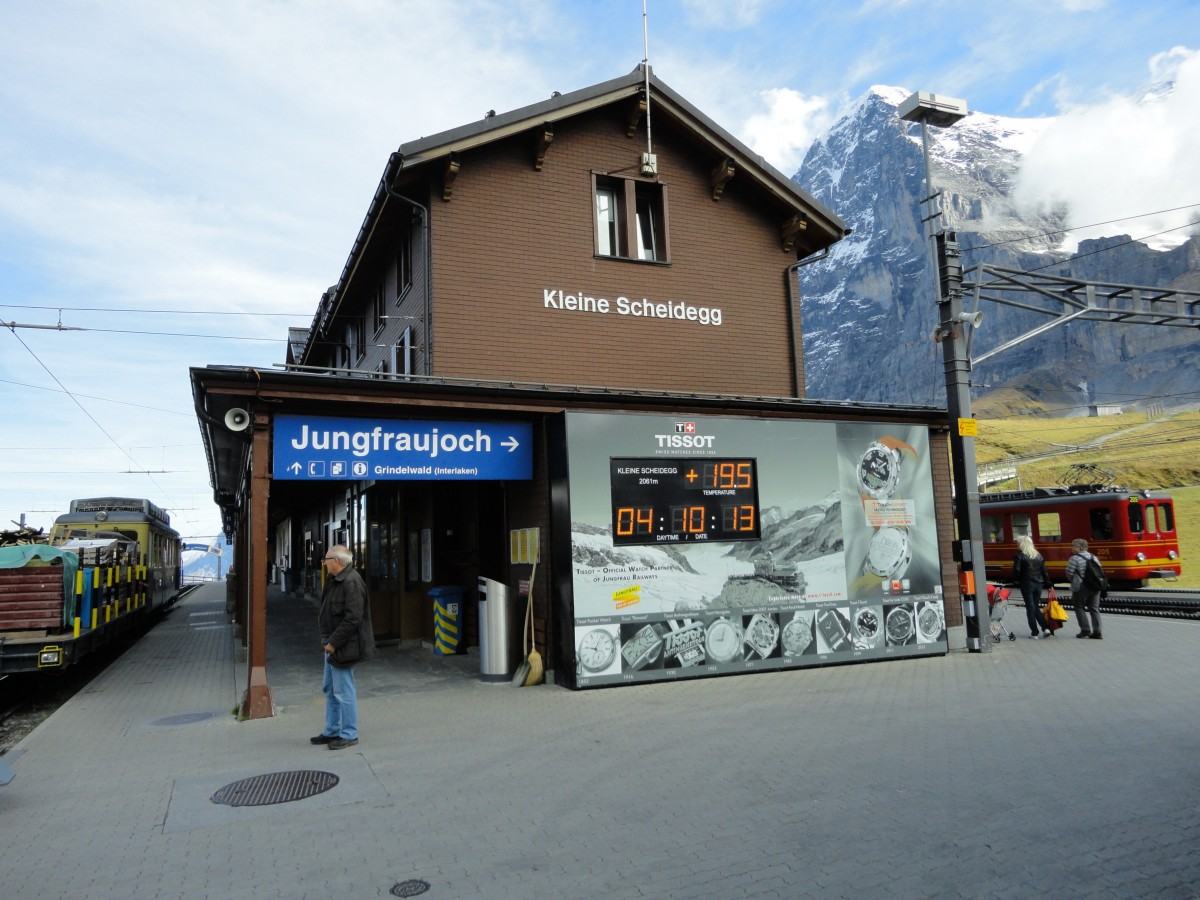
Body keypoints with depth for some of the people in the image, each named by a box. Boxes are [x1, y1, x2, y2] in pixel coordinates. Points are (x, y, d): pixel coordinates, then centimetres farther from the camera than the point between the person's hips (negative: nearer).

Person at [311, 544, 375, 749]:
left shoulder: (351, 582, -21)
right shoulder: (335, 580, 12)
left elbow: (352, 618, -26)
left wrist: (333, 642, -21)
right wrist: (328, 640, 10)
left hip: (344, 646, -11)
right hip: (333, 643, 11)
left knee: (343, 690, -2)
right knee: (329, 688, 19)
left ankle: (349, 735, 10)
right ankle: (332, 731, 31)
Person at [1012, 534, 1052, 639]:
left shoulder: (1019, 555, -10)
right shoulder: (1038, 555, 8)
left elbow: (1016, 570, -16)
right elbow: (1044, 571, 7)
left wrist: (1016, 579, 0)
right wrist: (1047, 582, 11)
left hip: (1026, 584, -5)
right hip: (1038, 583, 5)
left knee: (1030, 607, 3)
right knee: (1036, 607, 16)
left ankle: (1034, 632, 5)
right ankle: (1046, 628, 3)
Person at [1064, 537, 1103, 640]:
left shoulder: (1074, 558, -11)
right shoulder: (1093, 557, 10)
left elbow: (1069, 573, -11)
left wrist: (1074, 581, 8)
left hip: (1081, 587, -6)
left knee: (1079, 607, 7)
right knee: (1094, 608, 9)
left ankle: (1085, 629, 1)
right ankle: (1097, 632, 6)